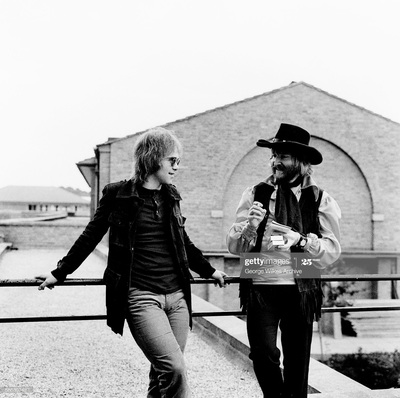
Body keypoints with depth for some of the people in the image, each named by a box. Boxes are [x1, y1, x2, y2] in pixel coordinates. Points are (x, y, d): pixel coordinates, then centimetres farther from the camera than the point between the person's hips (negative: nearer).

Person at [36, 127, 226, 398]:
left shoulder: (171, 196, 12)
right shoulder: (118, 195, -2)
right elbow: (90, 237, 7)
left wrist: (209, 270, 33)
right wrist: (59, 273, 11)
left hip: (177, 296, 5)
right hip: (141, 298, -5)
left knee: (162, 373, 6)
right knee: (175, 368, -17)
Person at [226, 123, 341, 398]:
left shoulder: (321, 200, 4)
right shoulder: (255, 194, 6)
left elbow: (332, 251, -1)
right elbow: (233, 246, 3)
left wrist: (302, 240, -17)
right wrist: (250, 228, -16)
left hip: (301, 290, 0)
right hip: (261, 288, 0)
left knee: (297, 363, 7)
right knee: (263, 353, -13)